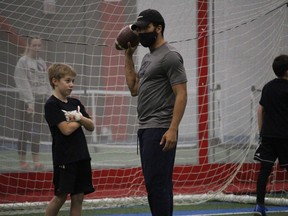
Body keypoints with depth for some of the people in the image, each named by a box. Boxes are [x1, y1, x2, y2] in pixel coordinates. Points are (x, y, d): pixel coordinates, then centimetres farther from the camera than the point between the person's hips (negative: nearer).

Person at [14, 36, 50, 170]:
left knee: (37, 131, 6)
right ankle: (22, 161, 3)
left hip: (40, 100, 6)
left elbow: (45, 83, 13)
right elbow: (23, 84, -12)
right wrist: (30, 102, -18)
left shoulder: (42, 62, 13)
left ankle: (36, 160, 9)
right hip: (26, 101, -5)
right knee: (25, 131, -3)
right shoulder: (23, 61, -6)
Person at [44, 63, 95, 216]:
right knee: (60, 196, -2)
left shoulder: (75, 103, 13)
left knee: (78, 197, 4)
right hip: (64, 158, -6)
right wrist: (80, 120, 1)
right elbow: (66, 129, -16)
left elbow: (91, 127, 9)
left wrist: (80, 118, -10)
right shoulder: (52, 105, -8)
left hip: (81, 156, 6)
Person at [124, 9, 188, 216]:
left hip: (160, 130, -11)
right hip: (146, 129, 11)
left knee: (156, 183, -13)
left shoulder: (170, 56, -14)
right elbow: (134, 89, 20)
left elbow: (181, 95, -19)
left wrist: (173, 129, -26)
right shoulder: (148, 58, 18)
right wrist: (129, 56, 18)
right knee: (157, 183, 13)